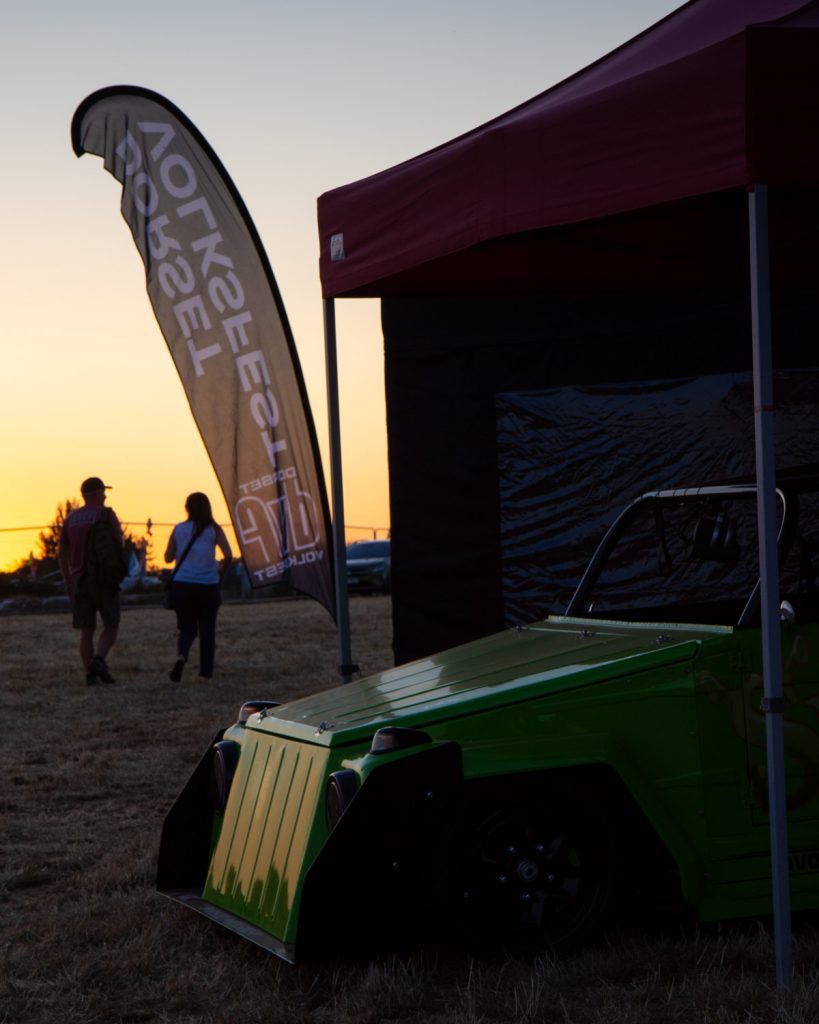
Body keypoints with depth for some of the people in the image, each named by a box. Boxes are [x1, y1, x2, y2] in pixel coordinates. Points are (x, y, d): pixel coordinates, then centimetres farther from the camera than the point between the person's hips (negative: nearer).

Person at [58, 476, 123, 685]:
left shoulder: (71, 518, 10)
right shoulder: (106, 514, -5)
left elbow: (62, 553, 11)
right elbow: (119, 544, -13)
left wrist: (68, 582, 16)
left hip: (79, 580, 4)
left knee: (86, 630, 7)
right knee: (111, 626, 7)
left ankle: (90, 674, -1)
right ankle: (99, 660, -16)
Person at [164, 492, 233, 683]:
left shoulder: (179, 529, 2)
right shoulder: (214, 530, -2)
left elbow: (168, 557, 5)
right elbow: (228, 556, -11)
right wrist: (222, 573, 6)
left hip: (181, 586, 1)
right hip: (208, 586, -1)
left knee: (187, 628, 13)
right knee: (207, 630, 12)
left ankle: (181, 655, -18)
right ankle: (205, 673, 9)